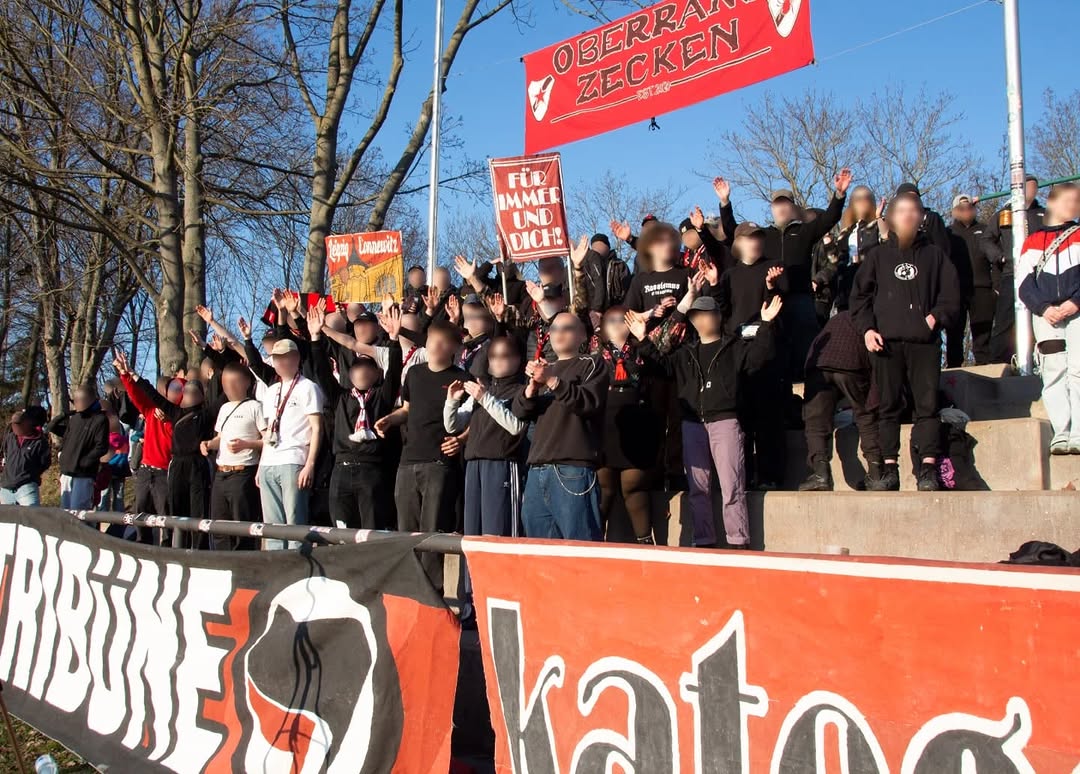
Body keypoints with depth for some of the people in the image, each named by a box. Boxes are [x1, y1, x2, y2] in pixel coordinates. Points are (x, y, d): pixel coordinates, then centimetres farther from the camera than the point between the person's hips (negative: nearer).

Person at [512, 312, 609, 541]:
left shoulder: (590, 365, 7)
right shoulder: (543, 369, 24)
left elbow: (591, 402, -11)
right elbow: (520, 411, 14)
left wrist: (552, 381, -17)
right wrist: (532, 387, -6)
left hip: (573, 470, -6)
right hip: (537, 470, 6)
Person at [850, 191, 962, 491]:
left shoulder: (934, 254, 13)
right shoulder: (878, 255, 14)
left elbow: (951, 294, 11)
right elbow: (860, 295, 11)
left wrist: (936, 317, -5)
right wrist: (866, 328, -1)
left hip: (924, 341, 0)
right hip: (885, 342, 1)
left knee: (927, 404, -5)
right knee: (888, 406, 1)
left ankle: (928, 469, -5)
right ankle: (890, 469, 3)